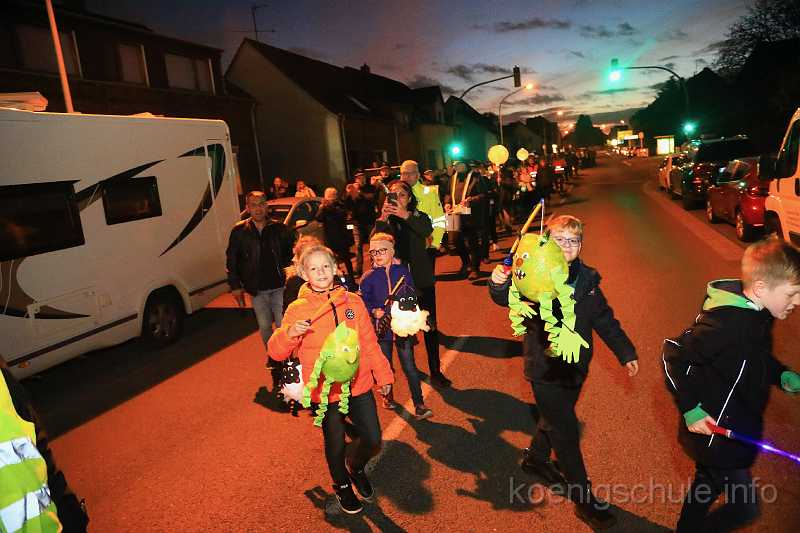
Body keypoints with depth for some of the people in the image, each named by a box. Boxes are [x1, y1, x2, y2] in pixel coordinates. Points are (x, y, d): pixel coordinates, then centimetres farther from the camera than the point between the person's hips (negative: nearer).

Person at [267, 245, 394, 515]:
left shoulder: (353, 301, 1)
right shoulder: (298, 309, -7)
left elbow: (370, 343, 7)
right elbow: (276, 352, -8)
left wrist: (382, 375, 9)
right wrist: (290, 333, -27)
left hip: (359, 385, 2)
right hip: (325, 391, -2)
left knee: (373, 439, 7)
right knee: (335, 444, 13)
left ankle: (356, 467, 42)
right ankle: (342, 486, 45)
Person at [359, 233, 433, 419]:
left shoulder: (403, 271, -3)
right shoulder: (368, 277, -4)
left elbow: (412, 295, 5)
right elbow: (364, 302, 1)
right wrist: (374, 311, -17)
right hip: (381, 327, 1)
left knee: (409, 366, -1)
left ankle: (419, 405, 7)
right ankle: (388, 396, 40)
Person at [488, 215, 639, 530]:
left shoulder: (587, 279, 0)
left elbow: (605, 321, 9)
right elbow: (506, 297, -34)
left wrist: (626, 353, 9)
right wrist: (499, 283, -56)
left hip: (575, 367, 6)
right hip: (545, 370, -6)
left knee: (556, 417, 25)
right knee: (567, 433, 4)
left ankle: (536, 458, 52)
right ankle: (584, 498, 22)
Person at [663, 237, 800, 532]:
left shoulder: (757, 314, -2)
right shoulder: (726, 323, -32)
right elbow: (674, 354, -29)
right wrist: (691, 409, -25)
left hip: (737, 427, 9)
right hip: (716, 433, -9)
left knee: (708, 484, 27)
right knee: (745, 507, 4)